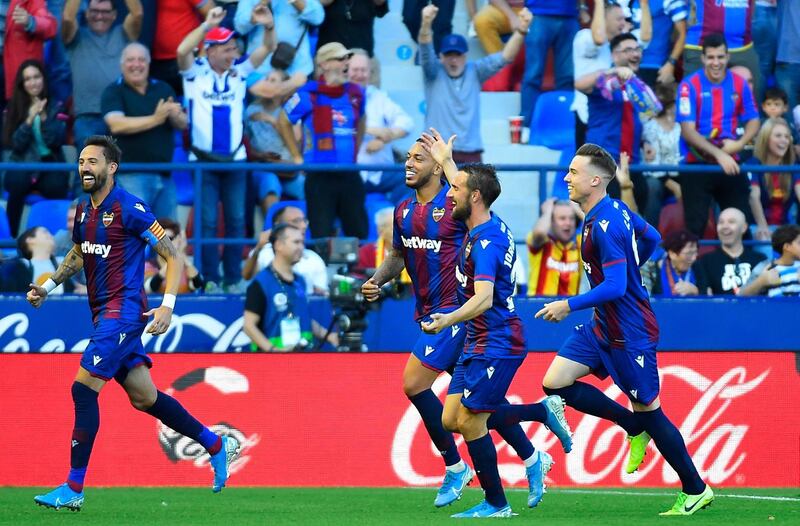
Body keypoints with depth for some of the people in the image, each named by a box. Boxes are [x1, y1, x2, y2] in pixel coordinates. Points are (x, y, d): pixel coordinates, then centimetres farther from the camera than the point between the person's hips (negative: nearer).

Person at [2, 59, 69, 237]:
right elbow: (15, 144, -4)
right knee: (17, 182, -36)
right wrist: (30, 119, -17)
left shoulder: (55, 107, 5)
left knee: (56, 187, -35)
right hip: (22, 165, 0)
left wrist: (44, 117, -18)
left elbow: (57, 141, -5)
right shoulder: (14, 108, 6)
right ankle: (11, 236, -29)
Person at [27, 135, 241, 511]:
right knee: (144, 397, 12)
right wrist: (48, 286, 18)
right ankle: (218, 447, 27)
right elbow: (78, 254, 31)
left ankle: (73, 489, -12)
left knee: (84, 389, -15)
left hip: (123, 311, -9)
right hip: (104, 313, 9)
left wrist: (167, 306, -19)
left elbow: (172, 257, -11)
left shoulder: (129, 209, -13)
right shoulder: (84, 210, 12)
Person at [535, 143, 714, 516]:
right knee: (555, 383, 2)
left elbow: (615, 286, -29)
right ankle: (634, 428, 15)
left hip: (630, 332, -9)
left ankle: (696, 491, 14)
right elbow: (652, 238, 19)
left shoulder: (605, 226, -24)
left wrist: (570, 305, -26)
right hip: (602, 327, 10)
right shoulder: (616, 210, 4)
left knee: (649, 411, 1)